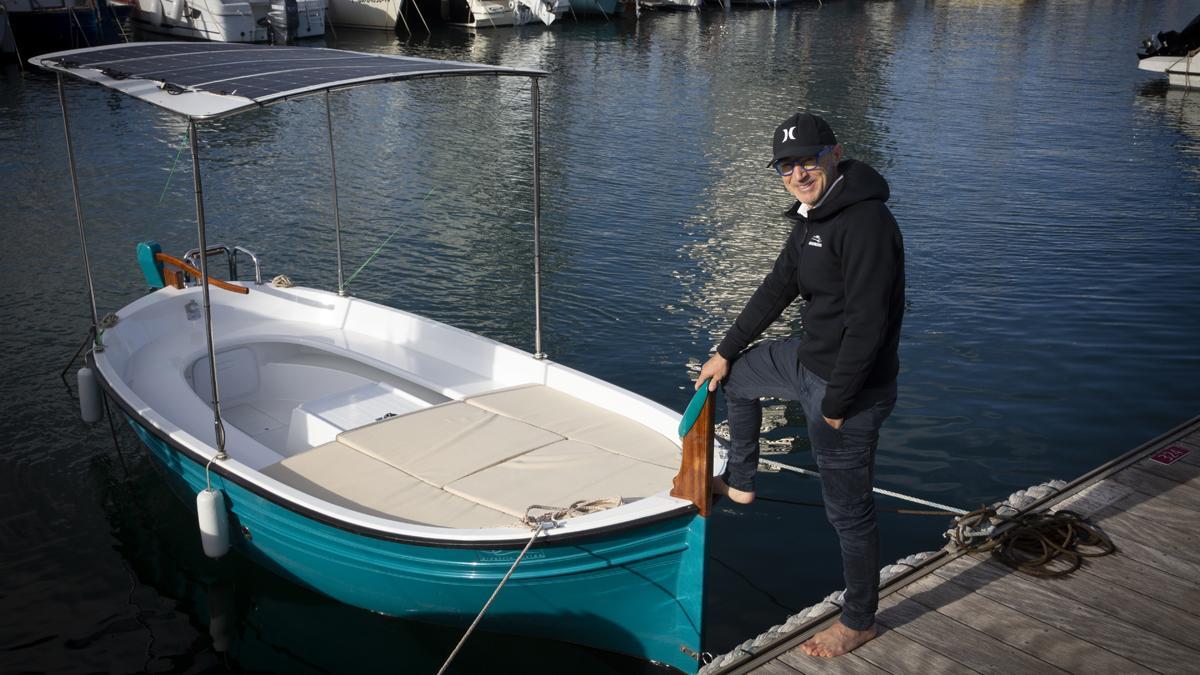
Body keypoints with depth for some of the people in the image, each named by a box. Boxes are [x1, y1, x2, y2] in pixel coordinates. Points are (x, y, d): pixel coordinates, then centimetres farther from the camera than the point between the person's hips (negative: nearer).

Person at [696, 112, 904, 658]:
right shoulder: (813, 215, 8)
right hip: (811, 358, 10)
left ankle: (859, 621, 24)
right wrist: (726, 351, 20)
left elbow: (867, 324, -27)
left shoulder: (865, 222, -24)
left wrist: (835, 402, -21)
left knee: (848, 510, 3)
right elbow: (777, 288, 17)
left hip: (850, 383, -10)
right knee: (736, 375, 28)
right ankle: (739, 483, 43)